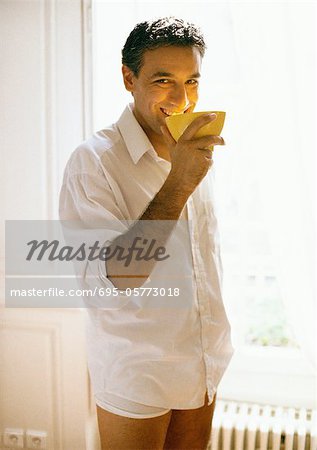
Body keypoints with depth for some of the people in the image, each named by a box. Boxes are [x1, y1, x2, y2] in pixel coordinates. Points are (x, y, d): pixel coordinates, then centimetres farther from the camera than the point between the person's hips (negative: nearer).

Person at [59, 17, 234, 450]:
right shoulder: (94, 161, -18)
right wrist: (178, 185, -33)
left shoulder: (197, 153, 4)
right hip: (136, 375, -6)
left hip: (205, 365, 6)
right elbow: (117, 276, -26)